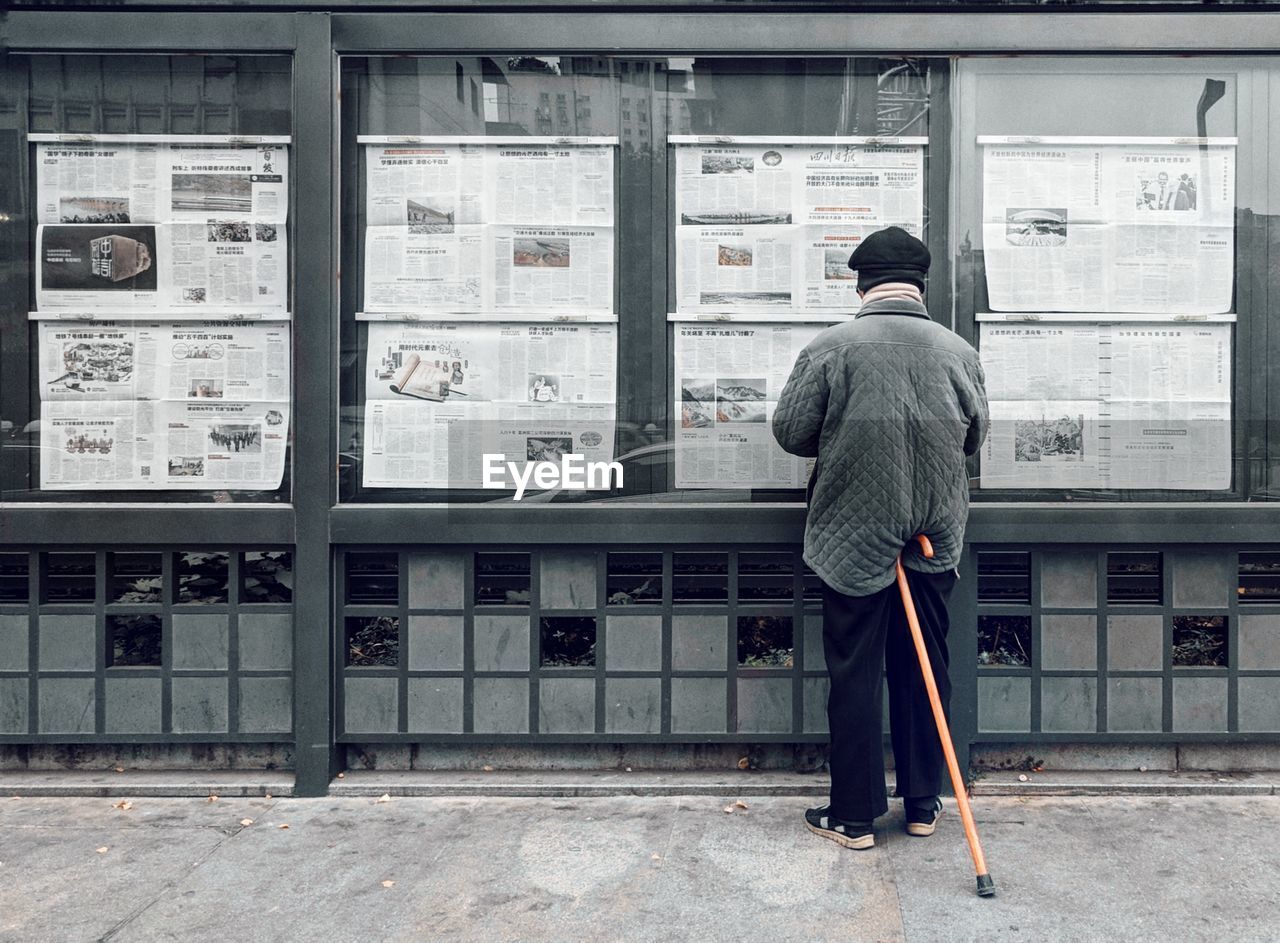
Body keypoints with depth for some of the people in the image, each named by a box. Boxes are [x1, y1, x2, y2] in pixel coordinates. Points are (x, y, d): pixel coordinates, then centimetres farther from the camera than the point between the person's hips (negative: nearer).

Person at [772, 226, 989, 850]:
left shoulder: (829, 348, -11)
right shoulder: (959, 352, -1)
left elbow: (791, 432, -5)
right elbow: (973, 436, 11)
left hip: (853, 537, -3)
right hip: (935, 539, 3)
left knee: (855, 677, 6)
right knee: (924, 672, 14)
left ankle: (854, 816, 14)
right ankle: (923, 805, 25)